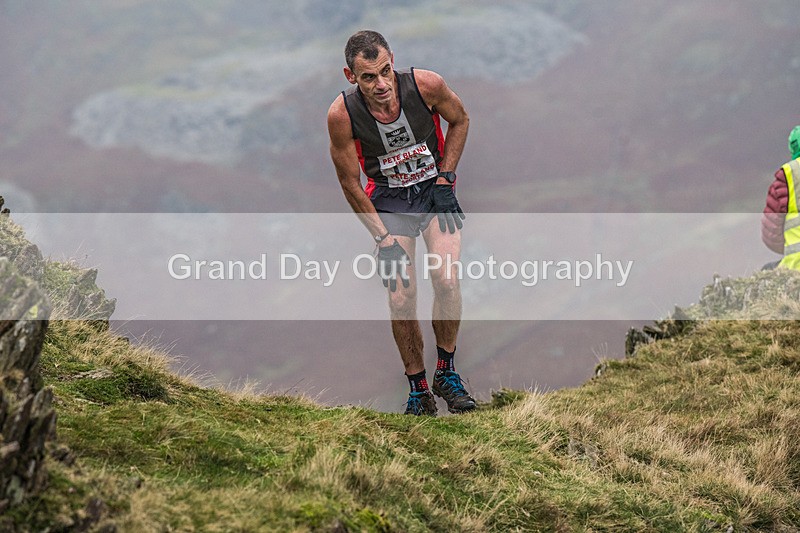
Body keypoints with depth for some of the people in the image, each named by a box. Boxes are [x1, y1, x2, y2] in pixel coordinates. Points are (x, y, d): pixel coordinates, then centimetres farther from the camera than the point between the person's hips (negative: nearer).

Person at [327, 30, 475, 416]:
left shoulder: (426, 85, -24)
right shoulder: (342, 114, -24)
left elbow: (460, 120, -1)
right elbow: (350, 184, -10)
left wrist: (446, 176, -8)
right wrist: (383, 238, -12)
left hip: (436, 190, 0)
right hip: (388, 199, 0)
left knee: (446, 280, -18)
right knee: (401, 300, -10)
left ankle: (446, 373, 1)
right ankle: (418, 389, 6)